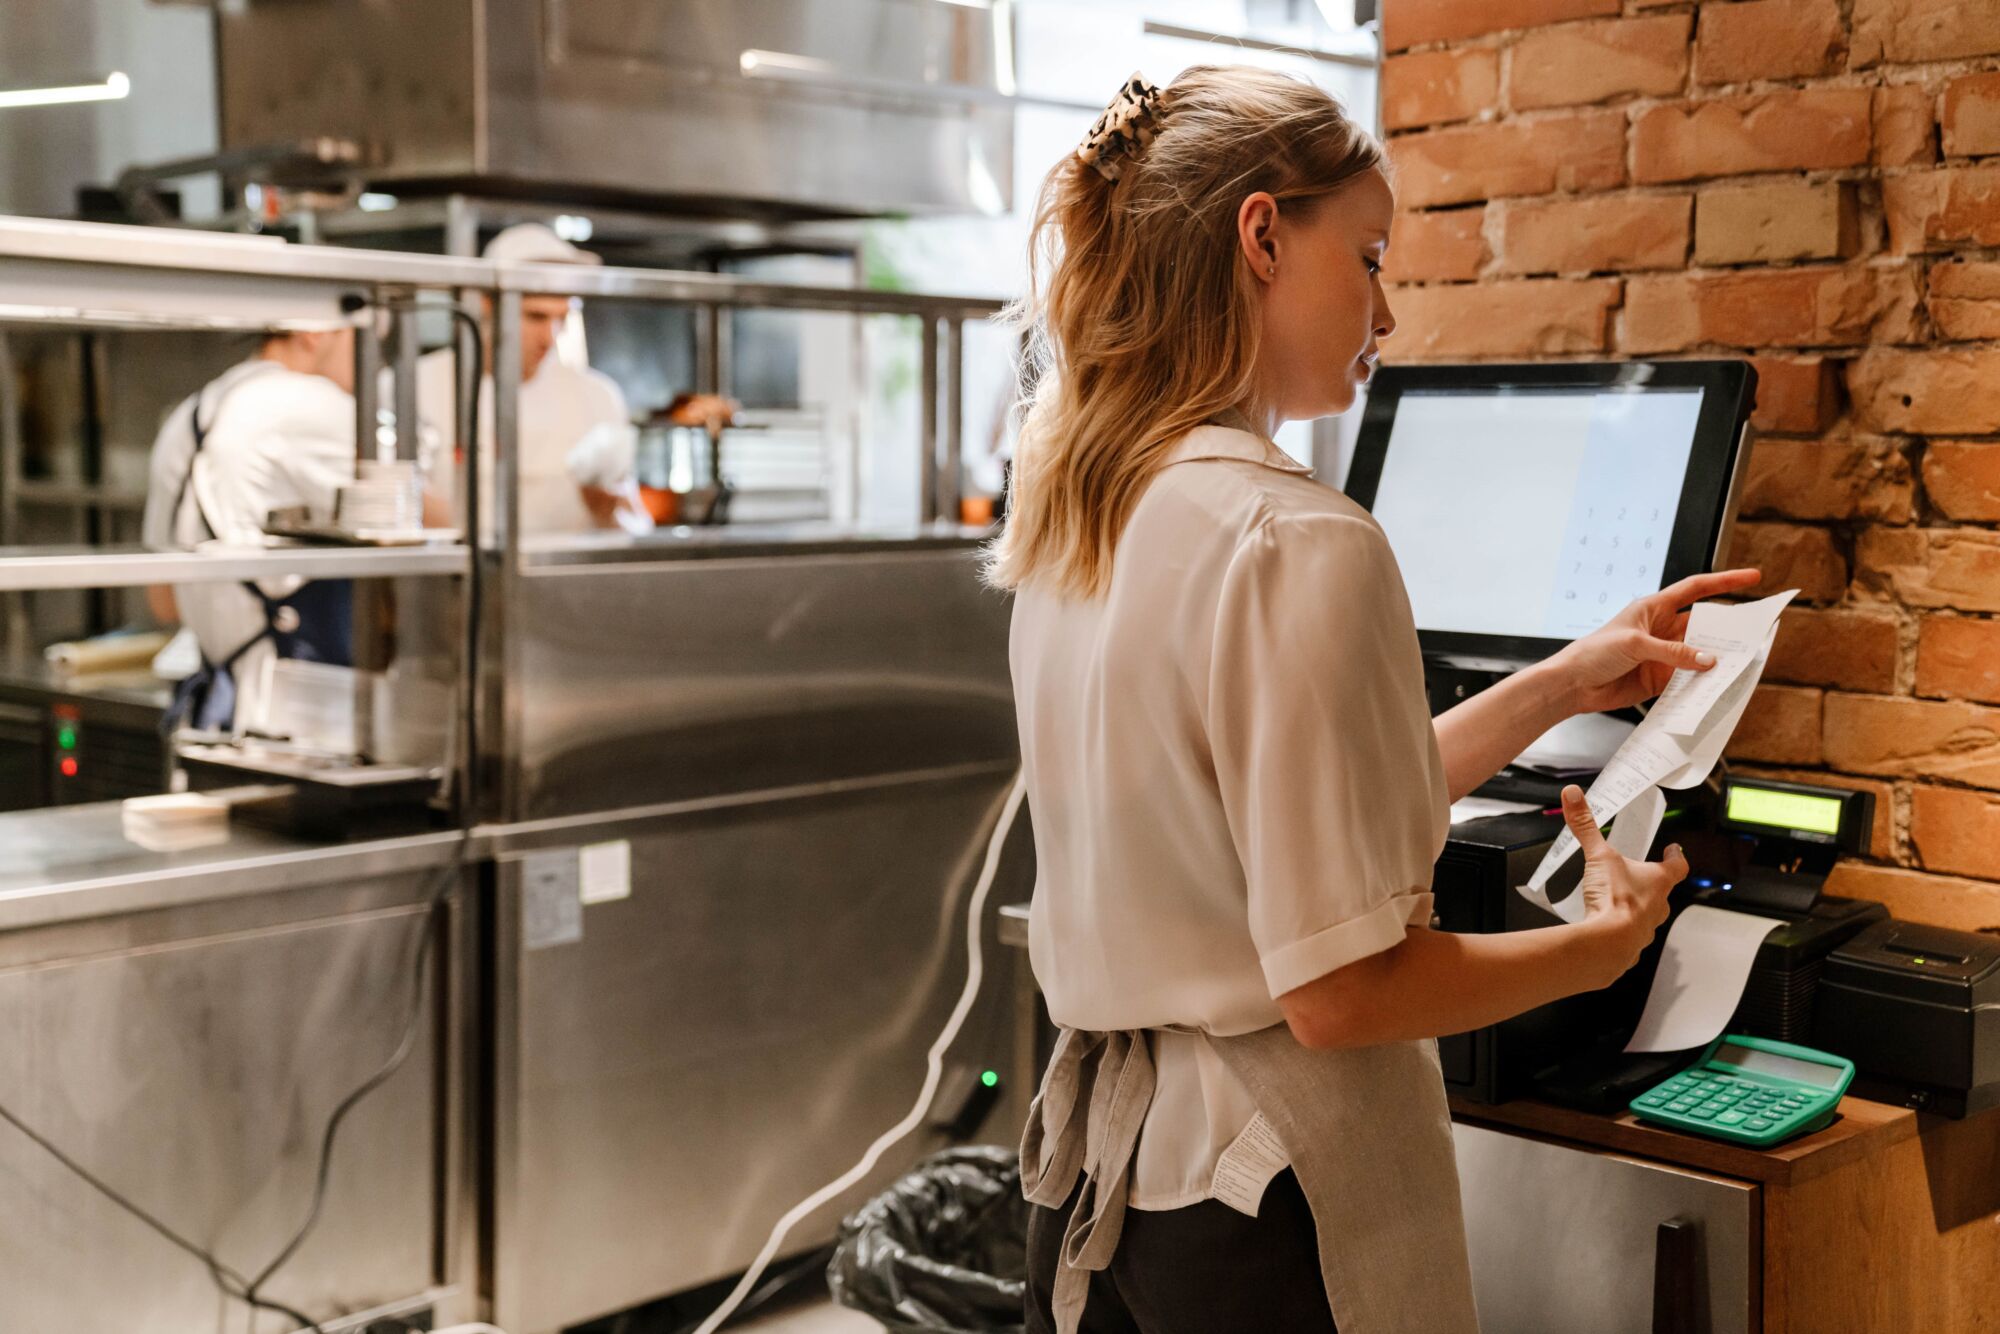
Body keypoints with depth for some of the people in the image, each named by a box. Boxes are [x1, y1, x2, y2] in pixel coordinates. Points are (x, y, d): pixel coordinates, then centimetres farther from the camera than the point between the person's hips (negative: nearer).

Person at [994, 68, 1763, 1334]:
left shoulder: (1074, 515, 5)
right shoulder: (1300, 542, -21)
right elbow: (1340, 989, -22)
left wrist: (1560, 686, 13)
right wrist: (1607, 942, -7)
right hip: (1268, 1201, -8)